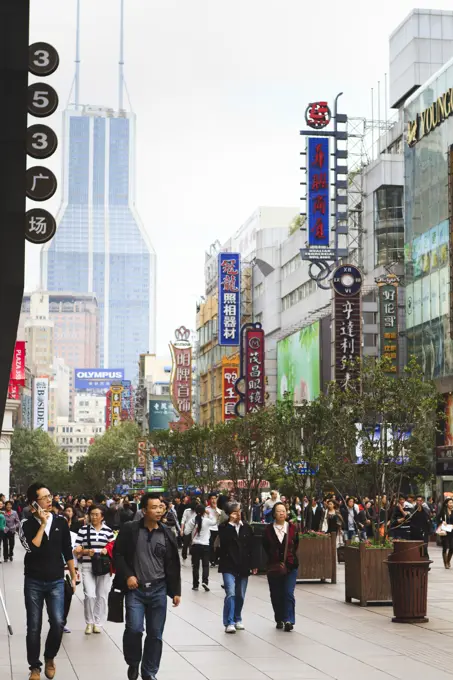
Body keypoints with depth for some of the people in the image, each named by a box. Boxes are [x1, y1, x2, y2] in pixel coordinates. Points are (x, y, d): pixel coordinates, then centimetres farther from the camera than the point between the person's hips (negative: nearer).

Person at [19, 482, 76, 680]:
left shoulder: (60, 522, 2)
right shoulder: (27, 525, -6)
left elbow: (67, 551, 9)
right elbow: (32, 549, -22)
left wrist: (73, 576, 9)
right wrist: (43, 524, -20)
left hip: (56, 581, 1)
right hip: (34, 582, -1)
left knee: (58, 623, -10)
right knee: (34, 627, 4)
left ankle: (50, 657, 16)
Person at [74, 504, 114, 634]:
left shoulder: (108, 530, 5)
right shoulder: (83, 529, 2)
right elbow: (76, 550, 1)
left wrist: (107, 550, -7)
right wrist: (85, 551, -18)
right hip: (87, 566, -2)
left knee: (102, 596, 5)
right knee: (90, 595, -12)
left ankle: (98, 622, 19)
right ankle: (89, 622, 8)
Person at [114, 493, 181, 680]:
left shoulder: (166, 533, 4)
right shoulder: (129, 529, -3)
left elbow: (173, 565, 8)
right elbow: (118, 554, 1)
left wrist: (176, 591, 5)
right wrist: (127, 575, -12)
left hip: (158, 589, 2)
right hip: (135, 589, -2)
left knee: (155, 634, 5)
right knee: (134, 628, -14)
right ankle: (133, 663, 13)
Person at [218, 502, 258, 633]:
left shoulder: (247, 528, 9)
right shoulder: (224, 527, -2)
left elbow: (251, 547, 11)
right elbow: (224, 540, -22)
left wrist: (254, 564, 7)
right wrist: (231, 523, -19)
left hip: (243, 567, 4)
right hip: (229, 566, -4)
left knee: (240, 596, 10)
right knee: (231, 593, -16)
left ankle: (237, 619, 26)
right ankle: (229, 623, -13)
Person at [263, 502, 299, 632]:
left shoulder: (292, 528, 1)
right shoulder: (269, 529, 0)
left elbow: (296, 545, 7)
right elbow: (266, 547, 5)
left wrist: (289, 559, 0)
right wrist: (275, 561, 0)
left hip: (290, 566, -1)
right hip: (273, 566, 1)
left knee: (288, 593, -10)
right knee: (276, 595, 7)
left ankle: (289, 620, -10)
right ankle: (279, 620, 20)